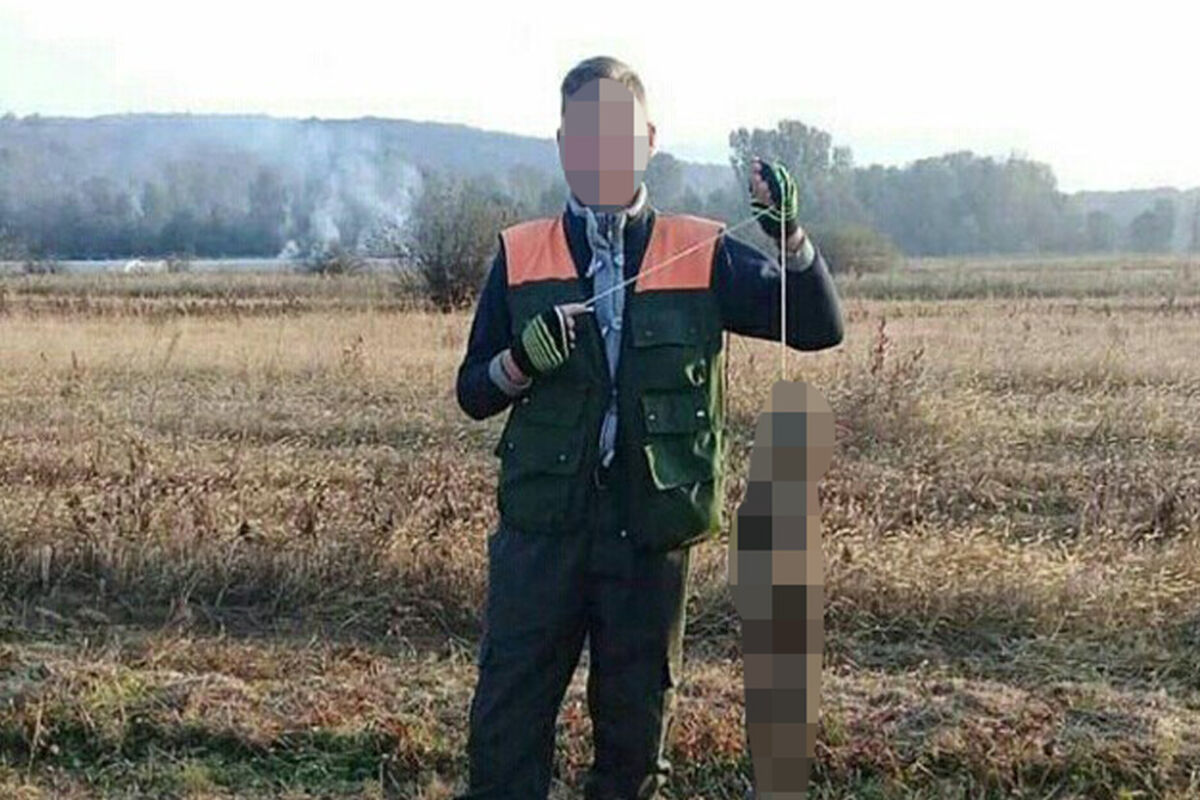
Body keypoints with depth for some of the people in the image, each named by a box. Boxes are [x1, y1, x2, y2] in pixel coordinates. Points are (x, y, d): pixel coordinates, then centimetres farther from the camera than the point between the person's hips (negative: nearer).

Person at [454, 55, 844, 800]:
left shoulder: (702, 254, 1)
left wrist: (791, 235, -20)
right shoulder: (518, 256, 3)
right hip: (541, 525, 0)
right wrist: (522, 362, -16)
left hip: (653, 530, 0)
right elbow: (473, 391, 6)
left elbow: (819, 327, -3)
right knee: (508, 714, 3)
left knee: (637, 719, 13)